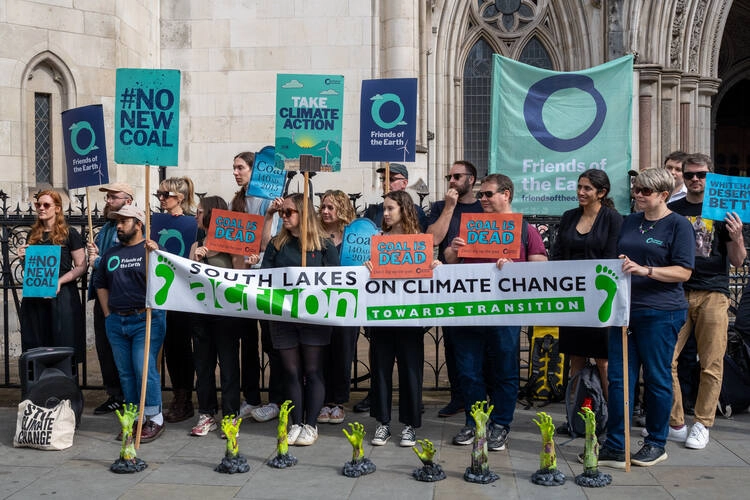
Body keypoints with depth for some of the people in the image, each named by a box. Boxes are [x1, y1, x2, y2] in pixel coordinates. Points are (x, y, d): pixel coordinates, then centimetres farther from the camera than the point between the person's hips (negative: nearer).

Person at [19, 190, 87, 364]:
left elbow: (81, 267, -5)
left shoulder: (70, 234, -2)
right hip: (34, 297, 5)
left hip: (62, 296, -5)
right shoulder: (33, 235, 13)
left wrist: (59, 281, -17)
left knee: (63, 346, -2)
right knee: (36, 347, 6)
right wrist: (23, 258, 2)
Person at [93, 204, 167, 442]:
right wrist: (108, 314, 13)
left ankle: (154, 419, 2)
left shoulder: (151, 249, -5)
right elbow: (100, 283, 22)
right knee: (125, 373, 11)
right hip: (116, 322, 6)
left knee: (144, 370, -9)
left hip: (146, 320, -6)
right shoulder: (111, 253, 14)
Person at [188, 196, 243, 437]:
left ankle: (231, 415, 9)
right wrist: (196, 260, -10)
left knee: (228, 363, 0)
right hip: (200, 311, 6)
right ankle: (207, 414, 20)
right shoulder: (196, 246, 13)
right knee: (203, 364, 10)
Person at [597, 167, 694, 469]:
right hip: (625, 308, 6)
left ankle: (656, 444, 20)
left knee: (657, 378, 5)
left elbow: (683, 272, -10)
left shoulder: (678, 225, -4)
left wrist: (645, 270, -22)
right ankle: (615, 446, 10)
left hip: (660, 313, -6)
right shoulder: (630, 222, 15)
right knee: (619, 378, 4)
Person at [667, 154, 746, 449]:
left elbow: (737, 262, 6)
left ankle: (702, 425, 13)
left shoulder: (724, 212, 7)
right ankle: (675, 423, 8)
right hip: (677, 292, 2)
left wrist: (737, 238, -12)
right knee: (665, 359, -4)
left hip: (713, 294, -1)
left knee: (711, 365, 1)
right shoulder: (672, 211, 12)